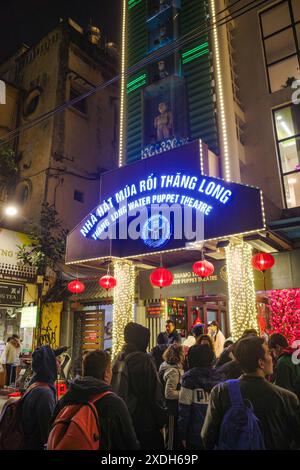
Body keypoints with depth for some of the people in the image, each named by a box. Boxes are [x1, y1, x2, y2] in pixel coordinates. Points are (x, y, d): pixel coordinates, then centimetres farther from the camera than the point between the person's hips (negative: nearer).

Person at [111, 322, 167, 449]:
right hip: (146, 424, -7)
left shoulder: (118, 360, 3)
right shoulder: (144, 360, -18)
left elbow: (113, 390, 10)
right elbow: (155, 394, -17)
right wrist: (161, 422, -6)